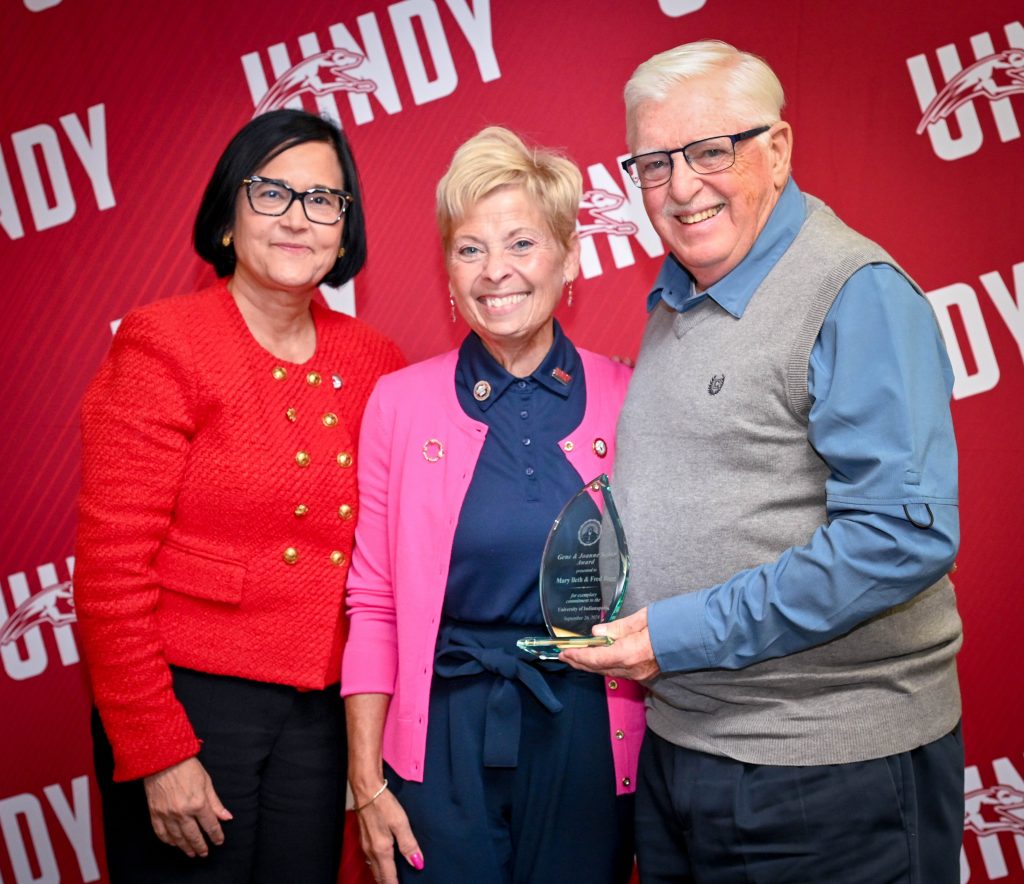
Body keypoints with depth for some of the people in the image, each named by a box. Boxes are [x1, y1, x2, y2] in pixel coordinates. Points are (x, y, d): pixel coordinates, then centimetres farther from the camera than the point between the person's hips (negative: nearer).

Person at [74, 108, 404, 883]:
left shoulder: (373, 363, 4)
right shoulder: (163, 345, -9)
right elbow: (111, 570, -11)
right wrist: (158, 752, -13)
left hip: (318, 711, 4)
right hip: (189, 700, -4)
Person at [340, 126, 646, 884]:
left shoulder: (627, 401, -2)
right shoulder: (400, 403, -2)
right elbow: (373, 607, 0)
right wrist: (366, 780, -2)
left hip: (588, 740, 1)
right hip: (446, 740, 0)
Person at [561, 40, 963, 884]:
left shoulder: (858, 295, -15)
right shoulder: (674, 300, 10)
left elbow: (905, 534, -24)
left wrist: (687, 633, -21)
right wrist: (630, 623, 5)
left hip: (829, 771, -7)